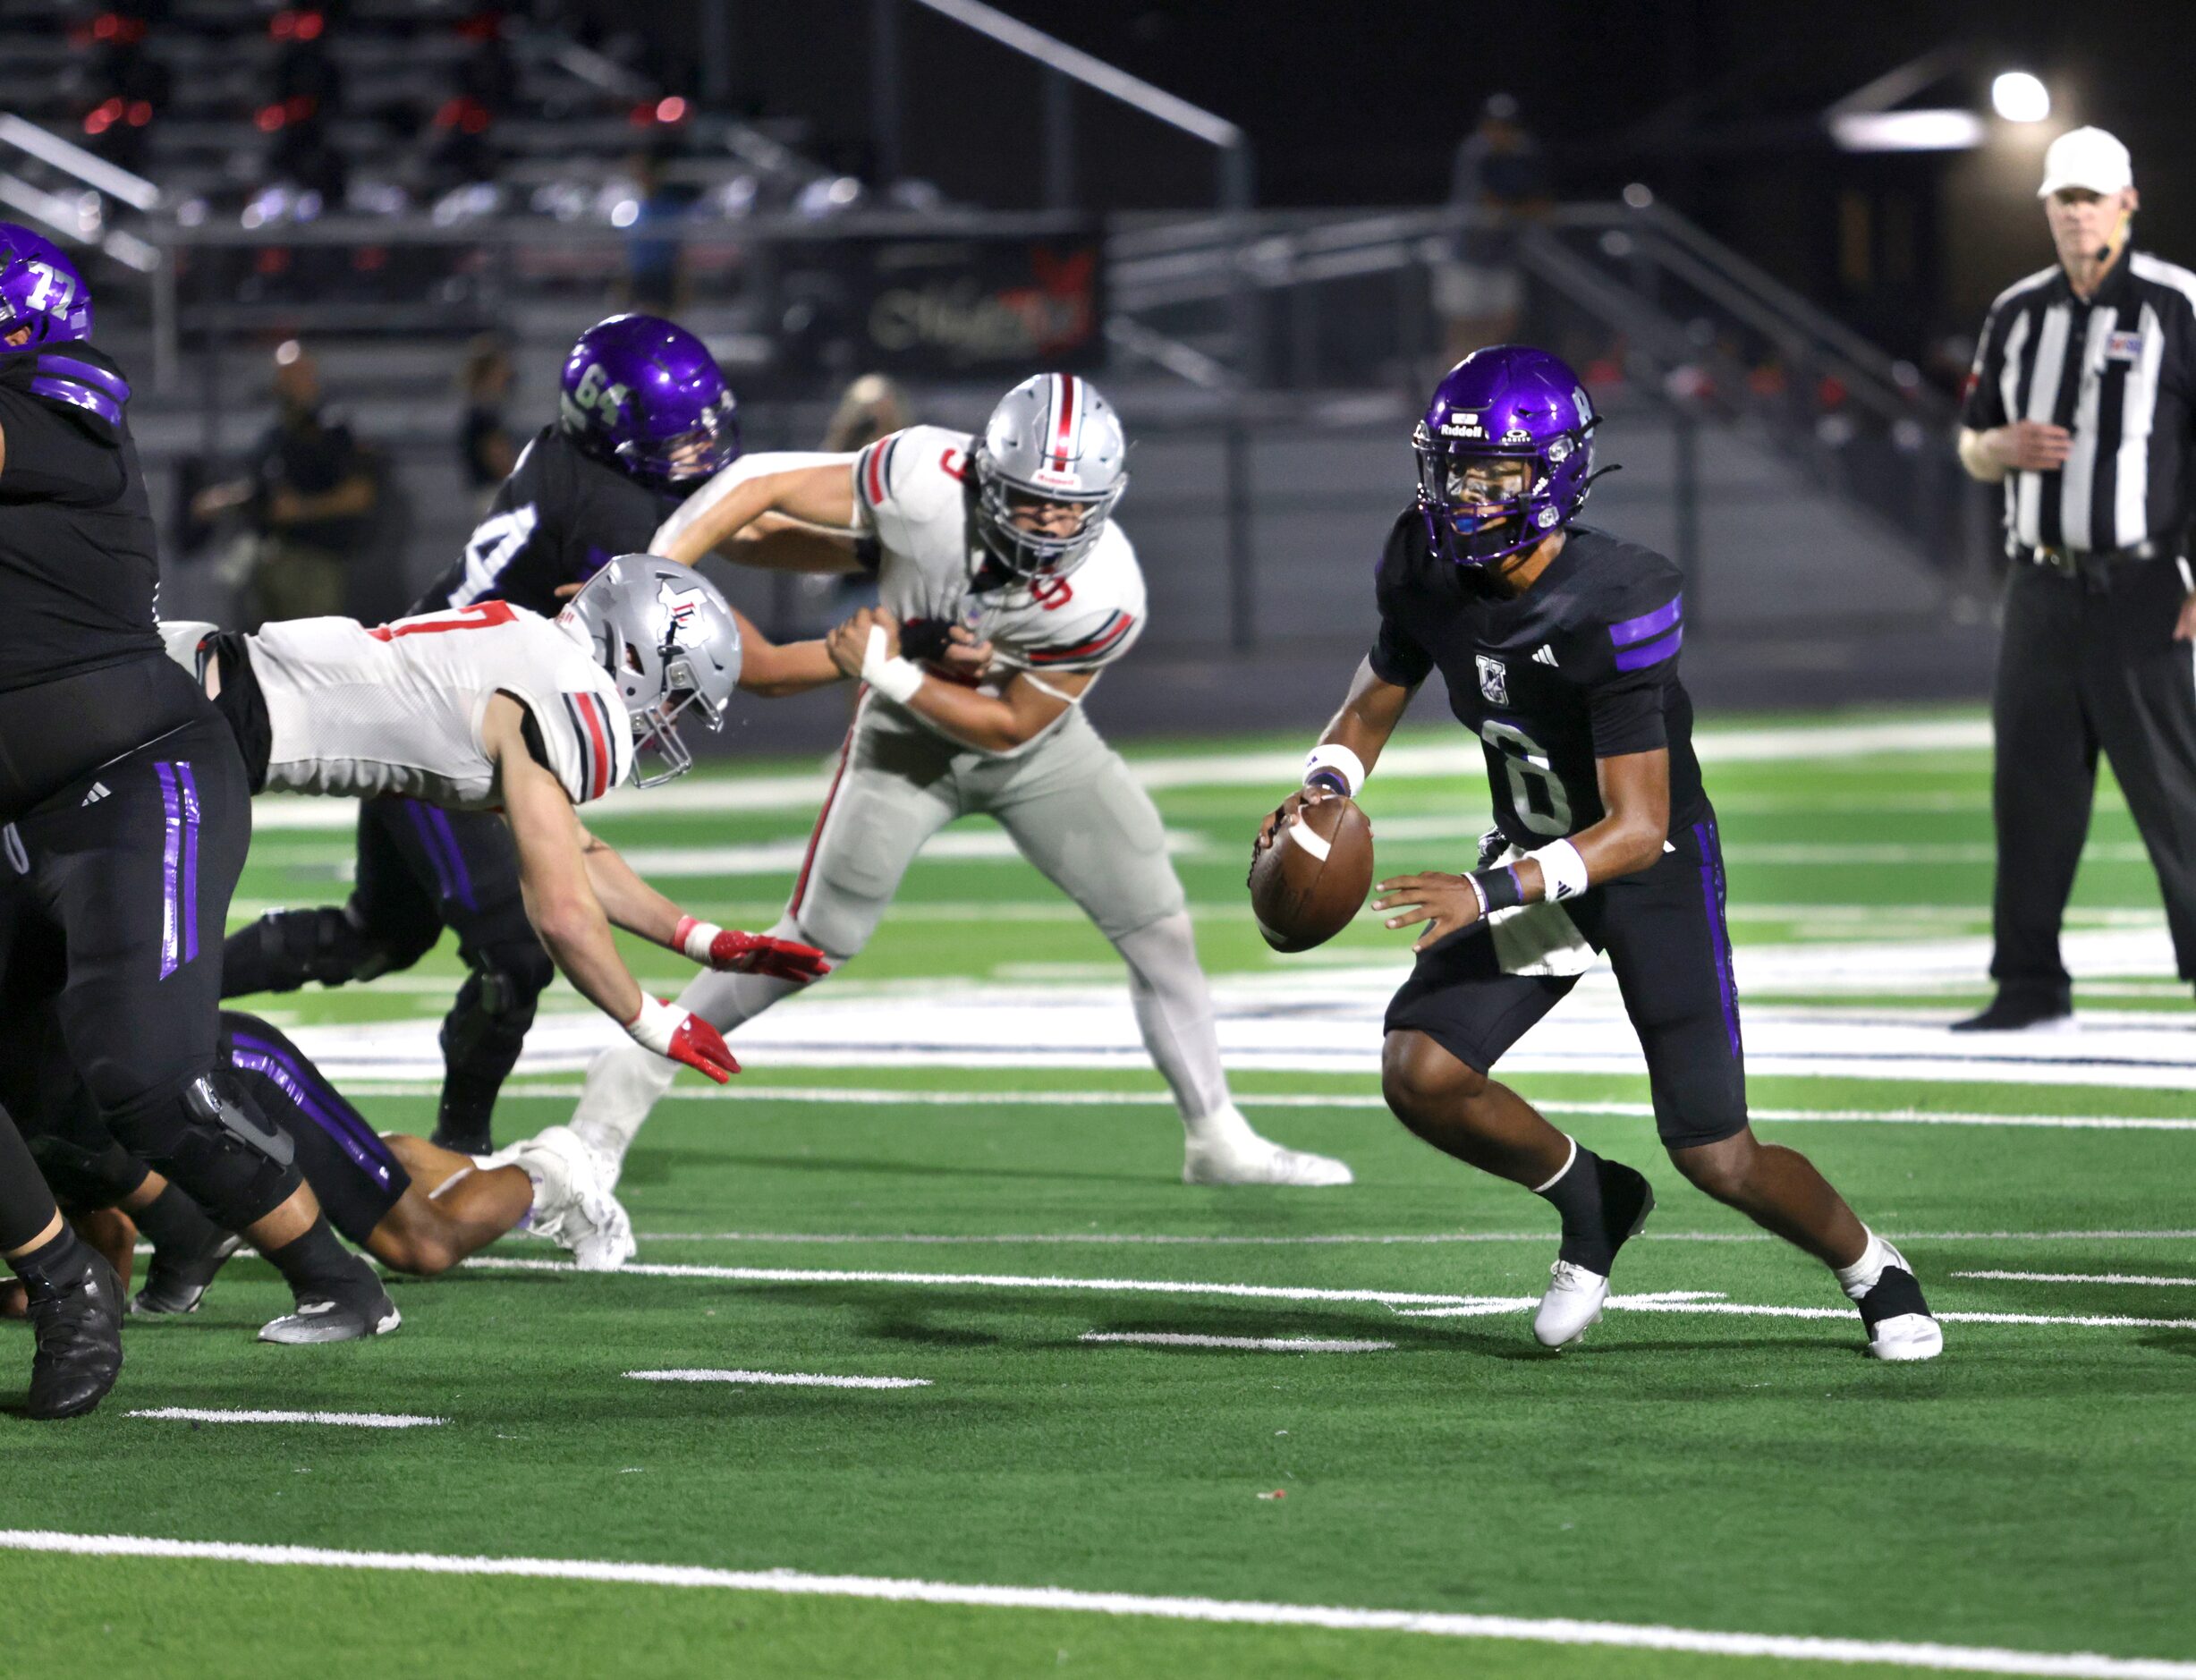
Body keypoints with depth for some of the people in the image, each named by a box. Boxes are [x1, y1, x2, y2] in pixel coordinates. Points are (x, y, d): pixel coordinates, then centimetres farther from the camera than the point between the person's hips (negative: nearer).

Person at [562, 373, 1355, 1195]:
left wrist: (885, 670, -32)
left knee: (1160, 931, 0)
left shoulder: (1102, 597, -34)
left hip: (1031, 744, 1)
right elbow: (761, 484, -25)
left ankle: (1217, 1139, 16)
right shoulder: (926, 483, -35)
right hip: (910, 737, -1)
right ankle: (636, 1073, 15)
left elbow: (1010, 726, -23)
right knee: (816, 941, -1)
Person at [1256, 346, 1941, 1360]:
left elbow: (1636, 829, -31)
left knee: (1717, 1158, -3)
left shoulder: (1611, 610, -32)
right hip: (1534, 852, 5)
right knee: (1418, 1073, -16)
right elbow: (1377, 700, 6)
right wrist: (1324, 786, -16)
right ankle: (1591, 1202, 12)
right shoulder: (1428, 565, -12)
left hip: (1655, 864, -5)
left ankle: (1872, 1271, 27)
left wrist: (1491, 893, -41)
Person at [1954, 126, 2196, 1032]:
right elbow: (1971, 445, 21)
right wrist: (2004, 447, -4)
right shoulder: (2018, 312, 14)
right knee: (2030, 787, 6)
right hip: (2039, 589, 6)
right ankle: (2030, 985, 11)